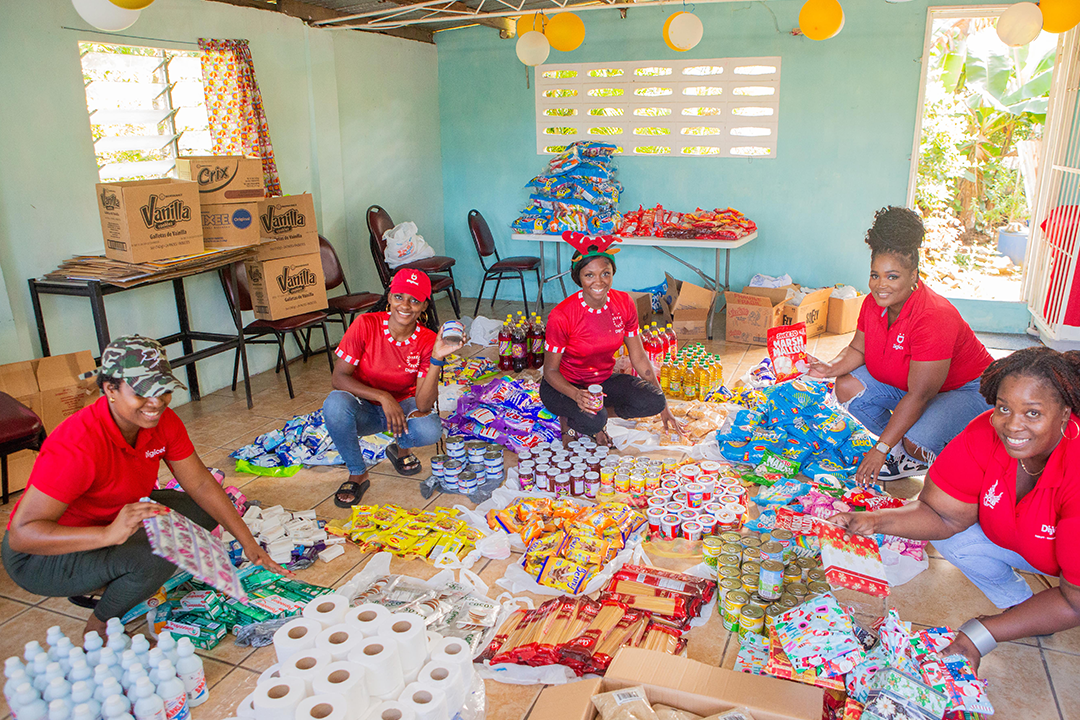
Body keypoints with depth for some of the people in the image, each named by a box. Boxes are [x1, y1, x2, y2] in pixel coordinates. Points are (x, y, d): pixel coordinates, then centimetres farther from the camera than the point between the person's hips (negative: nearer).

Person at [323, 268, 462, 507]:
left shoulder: (428, 341, -17)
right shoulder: (365, 325, -19)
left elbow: (423, 405, -24)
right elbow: (338, 377, -20)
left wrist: (437, 359, -36)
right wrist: (383, 397, -31)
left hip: (404, 405, 0)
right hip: (365, 408, 0)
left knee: (430, 430, -33)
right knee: (335, 403, -34)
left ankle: (400, 448, 7)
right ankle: (357, 474, -9)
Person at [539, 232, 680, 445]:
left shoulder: (624, 304, -10)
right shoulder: (561, 316, -25)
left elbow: (639, 358, 0)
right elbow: (550, 371, -16)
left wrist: (662, 405, 0)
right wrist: (577, 395, -37)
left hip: (604, 380, 5)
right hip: (566, 386, -5)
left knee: (654, 401, -19)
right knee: (594, 420, -34)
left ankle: (599, 410, 5)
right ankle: (569, 418, 2)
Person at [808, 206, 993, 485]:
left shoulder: (933, 318, -34)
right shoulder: (874, 303, -11)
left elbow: (918, 397, -34)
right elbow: (857, 349, 5)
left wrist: (880, 449, -31)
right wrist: (831, 369, -20)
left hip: (966, 391, -7)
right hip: (904, 383, 8)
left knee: (917, 442, -33)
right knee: (847, 386, -11)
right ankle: (901, 447, 5)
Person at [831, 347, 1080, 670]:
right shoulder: (984, 436, -27)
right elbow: (943, 515, -21)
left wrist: (978, 636, -34)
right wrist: (874, 521, -41)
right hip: (1022, 544, 4)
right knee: (950, 538, -18)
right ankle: (1019, 605, 6)